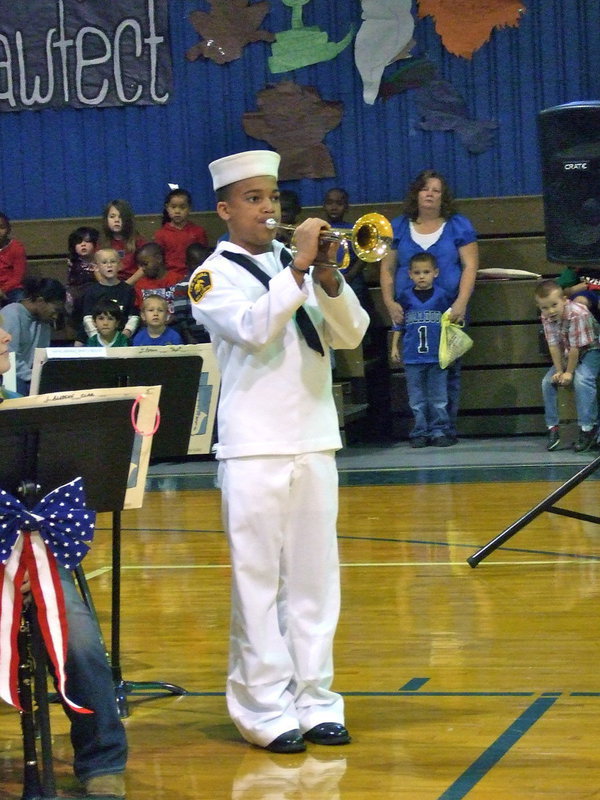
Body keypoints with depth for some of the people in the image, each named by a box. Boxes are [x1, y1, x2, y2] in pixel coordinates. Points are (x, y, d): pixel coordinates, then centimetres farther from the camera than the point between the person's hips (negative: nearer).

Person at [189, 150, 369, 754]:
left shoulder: (298, 266, 13)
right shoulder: (214, 276, 0)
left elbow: (350, 335, 2)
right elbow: (252, 329, -18)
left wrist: (327, 278, -14)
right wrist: (299, 267, -20)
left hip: (314, 442, 5)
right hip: (253, 448, -4)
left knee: (314, 579, 6)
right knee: (257, 582, -3)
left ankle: (314, 700, 12)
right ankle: (265, 708, 0)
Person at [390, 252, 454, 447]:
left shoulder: (441, 296, 2)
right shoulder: (406, 297, 4)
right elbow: (398, 325, 11)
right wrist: (394, 346, 8)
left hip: (437, 356, -1)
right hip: (412, 356, 1)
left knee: (438, 398, 3)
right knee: (417, 399, 5)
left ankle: (438, 431, 10)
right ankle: (420, 432, 11)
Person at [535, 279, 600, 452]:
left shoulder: (578, 314, -33)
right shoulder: (547, 318, -14)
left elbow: (576, 347, -28)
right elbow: (554, 346, -9)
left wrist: (569, 373, -21)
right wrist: (559, 371, -13)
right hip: (568, 355, 7)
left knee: (582, 379, -31)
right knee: (548, 382, -5)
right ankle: (552, 428, 3)